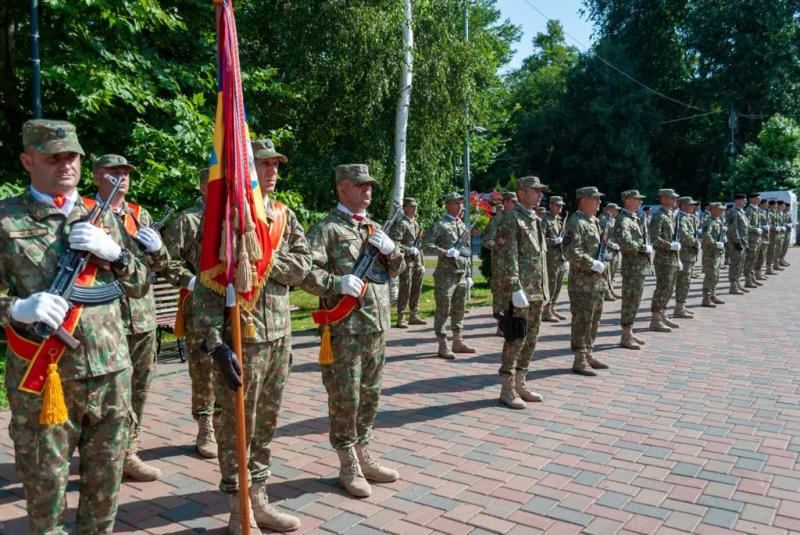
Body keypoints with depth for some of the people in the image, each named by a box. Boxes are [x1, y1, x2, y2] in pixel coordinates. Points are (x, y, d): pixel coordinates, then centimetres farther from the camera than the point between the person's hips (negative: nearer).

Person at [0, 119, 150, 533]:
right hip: (43, 378, -3)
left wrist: (113, 252, -7)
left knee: (106, 482, 15)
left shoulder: (101, 217, 10)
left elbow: (140, 287, 10)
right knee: (45, 484, 9)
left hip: (110, 371, 4)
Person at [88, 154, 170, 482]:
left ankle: (127, 453, 23)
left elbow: (160, 264, 14)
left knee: (137, 389, 10)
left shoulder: (141, 215, 15)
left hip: (142, 316, 5)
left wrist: (156, 249, -8)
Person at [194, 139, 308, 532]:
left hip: (280, 335, 6)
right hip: (242, 337, -6)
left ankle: (258, 499, 32)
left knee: (266, 423, 16)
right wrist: (215, 343, -22)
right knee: (237, 425, 6)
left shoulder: (285, 215, 10)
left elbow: (302, 266, -2)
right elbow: (206, 285, -15)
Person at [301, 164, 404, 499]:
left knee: (370, 394, 15)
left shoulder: (374, 228, 16)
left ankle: (364, 456, 30)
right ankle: (348, 466, 17)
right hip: (344, 328, -7)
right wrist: (337, 282, -27)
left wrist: (390, 249, 0)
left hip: (376, 326, 7)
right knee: (345, 397, 1)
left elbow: (396, 270, 20)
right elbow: (305, 272, -15)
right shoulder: (327, 229, -7)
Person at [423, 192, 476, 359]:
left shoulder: (463, 225, 16)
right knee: (443, 310, -2)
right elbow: (426, 244, -15)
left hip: (462, 275, 7)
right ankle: (442, 346, 3)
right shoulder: (441, 225, -7)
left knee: (459, 309, 13)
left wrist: (468, 275, 17)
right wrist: (446, 252, -22)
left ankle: (458, 342, 24)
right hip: (446, 274, -7)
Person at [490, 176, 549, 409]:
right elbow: (507, 258, -18)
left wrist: (543, 289, 19)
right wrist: (516, 289, -24)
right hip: (519, 291, -9)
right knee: (516, 339, -6)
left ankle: (520, 384, 24)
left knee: (531, 339, 13)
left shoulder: (536, 220, 17)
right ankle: (507, 389, 3)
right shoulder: (511, 219, -10)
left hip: (536, 291, 9)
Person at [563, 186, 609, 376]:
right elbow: (571, 252, -26)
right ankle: (579, 360, 4)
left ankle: (588, 354, 28)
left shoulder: (595, 222, 16)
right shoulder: (576, 223, -15)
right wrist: (593, 264, -21)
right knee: (582, 320, -4)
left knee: (594, 319, 16)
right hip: (582, 280, -10)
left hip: (597, 279, 10)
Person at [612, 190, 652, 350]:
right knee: (630, 300, -5)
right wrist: (643, 248, -18)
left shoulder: (636, 219, 16)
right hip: (632, 266, -10)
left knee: (634, 301, 16)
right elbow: (625, 242, -31)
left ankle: (629, 333, 26)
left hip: (641, 265, 10)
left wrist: (649, 249, 8)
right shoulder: (623, 220, -15)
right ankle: (625, 338, 1)